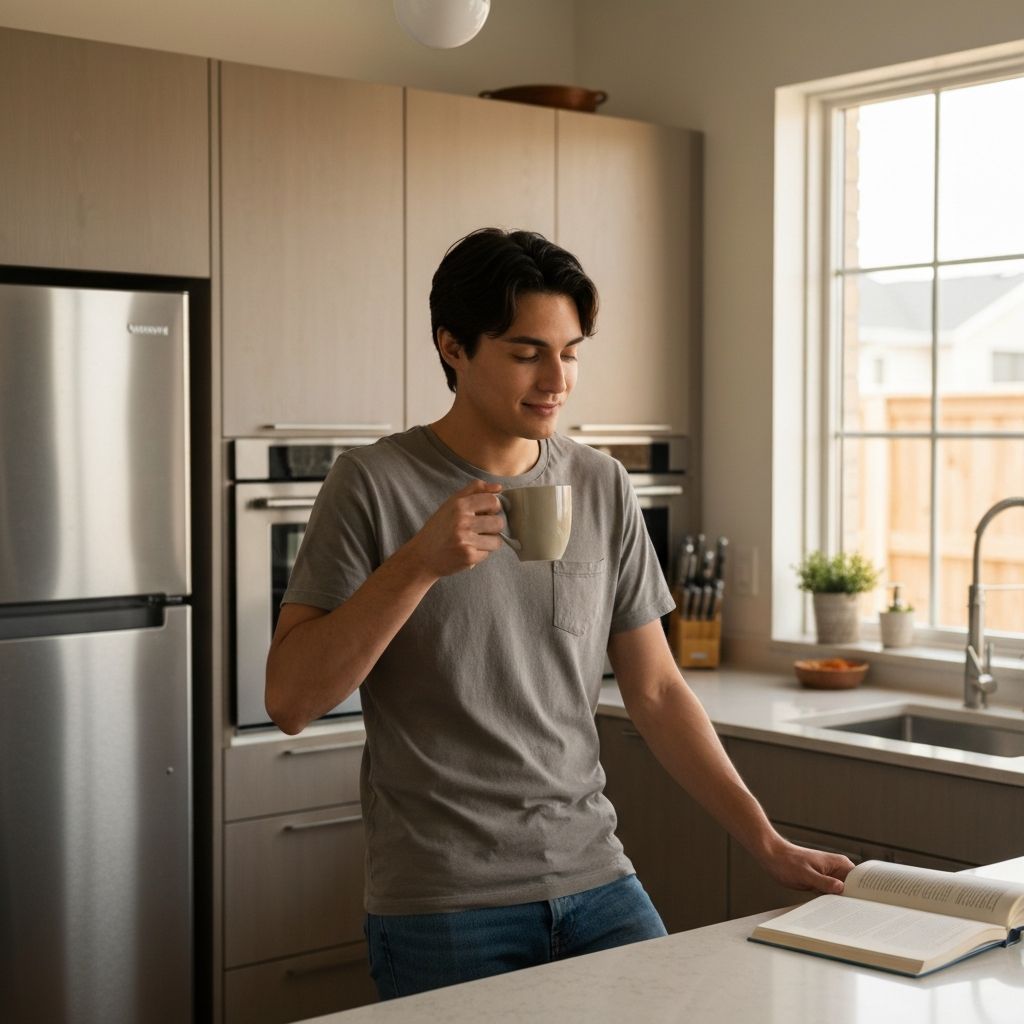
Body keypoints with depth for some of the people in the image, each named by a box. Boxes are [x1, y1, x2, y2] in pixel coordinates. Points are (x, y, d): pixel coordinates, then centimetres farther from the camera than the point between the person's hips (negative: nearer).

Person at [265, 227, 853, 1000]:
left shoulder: (603, 488, 5)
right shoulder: (375, 485, -6)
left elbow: (656, 691, 9)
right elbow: (290, 699, -11)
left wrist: (768, 844, 3)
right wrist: (418, 563, -21)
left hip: (595, 880, 4)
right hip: (441, 904, -3)